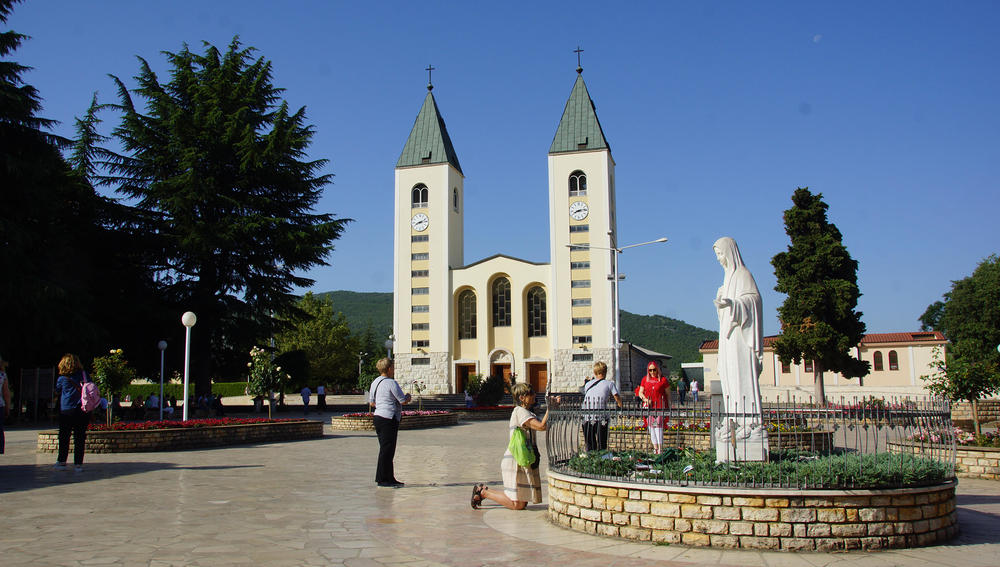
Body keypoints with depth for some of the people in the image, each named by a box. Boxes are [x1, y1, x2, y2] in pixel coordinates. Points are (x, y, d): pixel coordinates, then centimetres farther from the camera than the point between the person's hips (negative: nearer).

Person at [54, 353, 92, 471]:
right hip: (82, 411, 1)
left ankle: (61, 462, 17)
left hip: (66, 412, -1)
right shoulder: (83, 375, 1)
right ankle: (78, 464, 2)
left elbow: (57, 391, 13)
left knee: (64, 437, 12)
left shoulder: (62, 379, -1)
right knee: (80, 438, 3)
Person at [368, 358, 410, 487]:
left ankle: (389, 478, 20)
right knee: (387, 449, -5)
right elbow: (404, 401, -11)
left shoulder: (375, 382, 13)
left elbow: (371, 403, 20)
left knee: (386, 449, 14)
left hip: (378, 417, 9)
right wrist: (408, 396, 9)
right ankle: (382, 479, -2)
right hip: (389, 419, -9)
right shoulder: (391, 383, -14)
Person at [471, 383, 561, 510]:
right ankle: (483, 492, 6)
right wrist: (550, 408, -13)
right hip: (516, 461, -10)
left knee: (523, 503, 11)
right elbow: (541, 426, -23)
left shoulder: (528, 412, 18)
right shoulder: (520, 411, -13)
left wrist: (554, 405, 6)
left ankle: (484, 490, 20)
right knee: (517, 505, -9)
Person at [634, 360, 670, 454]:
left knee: (658, 425, -13)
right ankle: (655, 447, 12)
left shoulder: (663, 380, 2)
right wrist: (645, 399, -7)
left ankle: (660, 448, -12)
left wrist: (668, 407, 4)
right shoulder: (645, 379, 10)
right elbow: (640, 392, 13)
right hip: (648, 406, 4)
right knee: (651, 426, 4)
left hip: (660, 405, -4)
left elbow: (668, 394, 7)